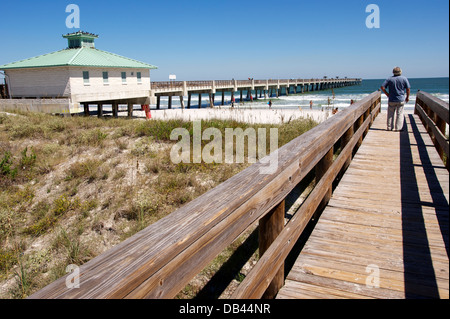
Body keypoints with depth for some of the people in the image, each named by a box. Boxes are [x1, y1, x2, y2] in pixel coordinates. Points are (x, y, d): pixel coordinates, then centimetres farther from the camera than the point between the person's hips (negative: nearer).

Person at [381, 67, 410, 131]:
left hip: (392, 100, 1)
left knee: (391, 114, 8)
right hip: (401, 99, -1)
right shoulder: (404, 79, -2)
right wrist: (407, 97, 6)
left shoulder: (389, 79, -1)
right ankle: (398, 128, 3)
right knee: (400, 114, 5)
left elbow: (382, 87, -6)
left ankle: (389, 127, 10)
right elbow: (408, 89, -5)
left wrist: (387, 94, 4)